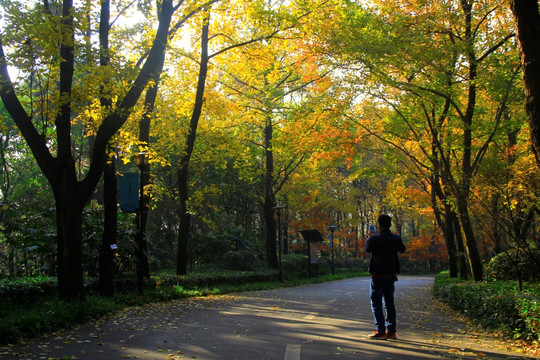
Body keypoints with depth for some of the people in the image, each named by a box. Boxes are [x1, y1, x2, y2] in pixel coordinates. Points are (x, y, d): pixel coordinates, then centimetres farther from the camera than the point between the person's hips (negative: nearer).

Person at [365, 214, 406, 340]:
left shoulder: (374, 239, -16)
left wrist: (369, 237, 24)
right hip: (391, 275, 5)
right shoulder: (396, 238, -2)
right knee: (389, 303, 12)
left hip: (378, 276, -5)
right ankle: (391, 331, 14)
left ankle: (380, 331, -2)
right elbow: (402, 249, 19)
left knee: (376, 303, 2)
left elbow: (367, 249, 6)